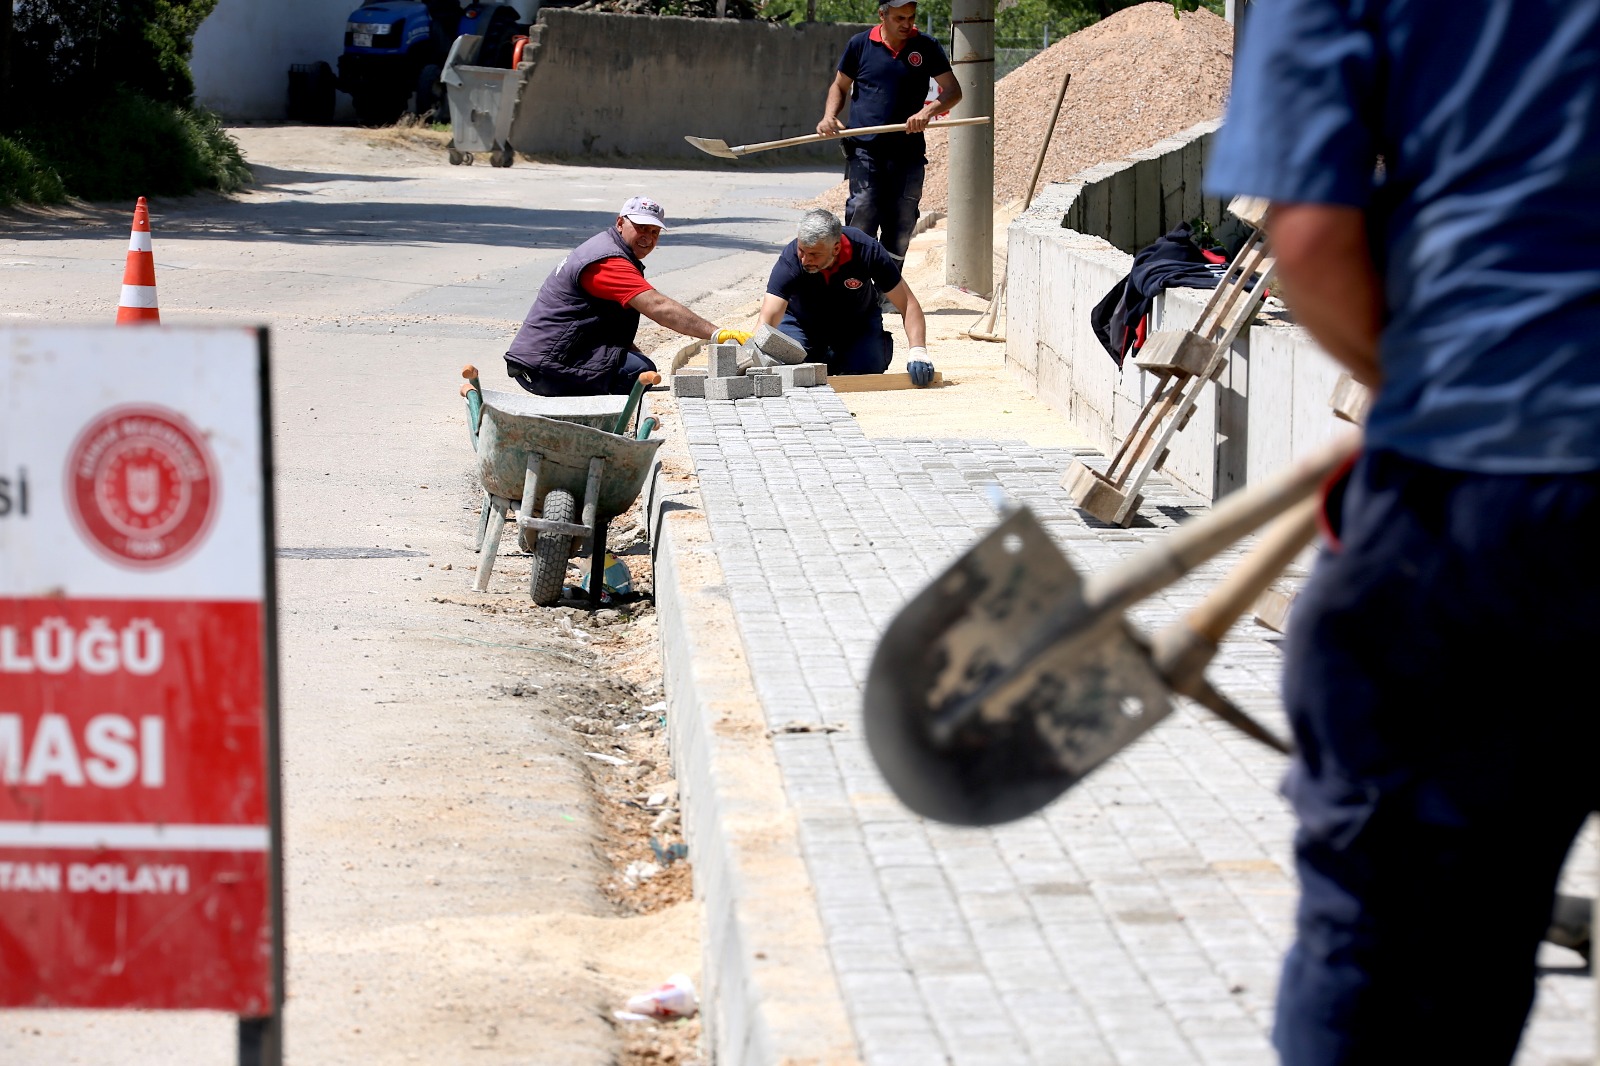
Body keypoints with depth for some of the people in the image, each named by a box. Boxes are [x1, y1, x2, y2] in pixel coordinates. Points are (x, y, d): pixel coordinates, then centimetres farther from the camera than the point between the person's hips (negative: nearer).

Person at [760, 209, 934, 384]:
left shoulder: (867, 251, -32)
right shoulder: (790, 259, -35)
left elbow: (908, 304, -24)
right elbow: (768, 319, -42)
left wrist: (918, 351, -39)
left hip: (858, 322, 0)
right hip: (802, 322, 0)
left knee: (865, 371, -22)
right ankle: (822, 357, 14)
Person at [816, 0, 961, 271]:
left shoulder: (926, 47, 5)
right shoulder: (860, 44, 5)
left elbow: (953, 91, 2)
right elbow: (841, 86, 17)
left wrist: (928, 111, -18)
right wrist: (829, 116, -3)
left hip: (907, 150, 2)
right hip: (864, 148, -2)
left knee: (900, 226, 5)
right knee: (863, 211, -16)